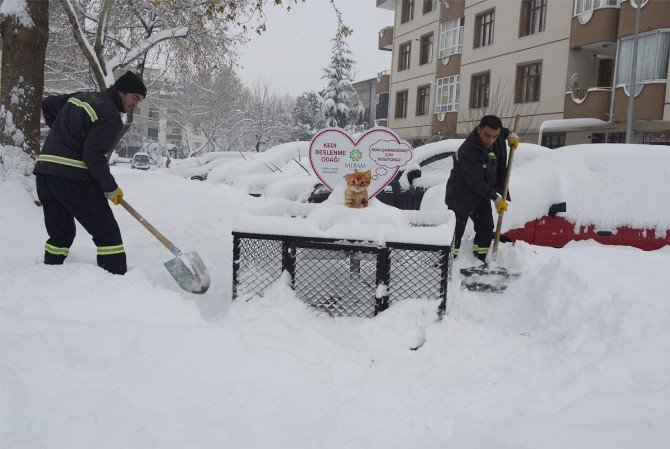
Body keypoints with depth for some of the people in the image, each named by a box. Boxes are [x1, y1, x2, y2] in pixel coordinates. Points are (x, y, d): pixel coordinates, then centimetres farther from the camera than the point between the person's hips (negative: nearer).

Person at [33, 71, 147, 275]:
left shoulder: (82, 96, 18)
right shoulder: (111, 116, -9)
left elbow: (48, 104, 27)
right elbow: (93, 155, -16)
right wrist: (110, 188, -6)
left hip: (44, 169, 9)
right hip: (72, 177, -9)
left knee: (61, 233, 19)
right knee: (107, 233, -4)